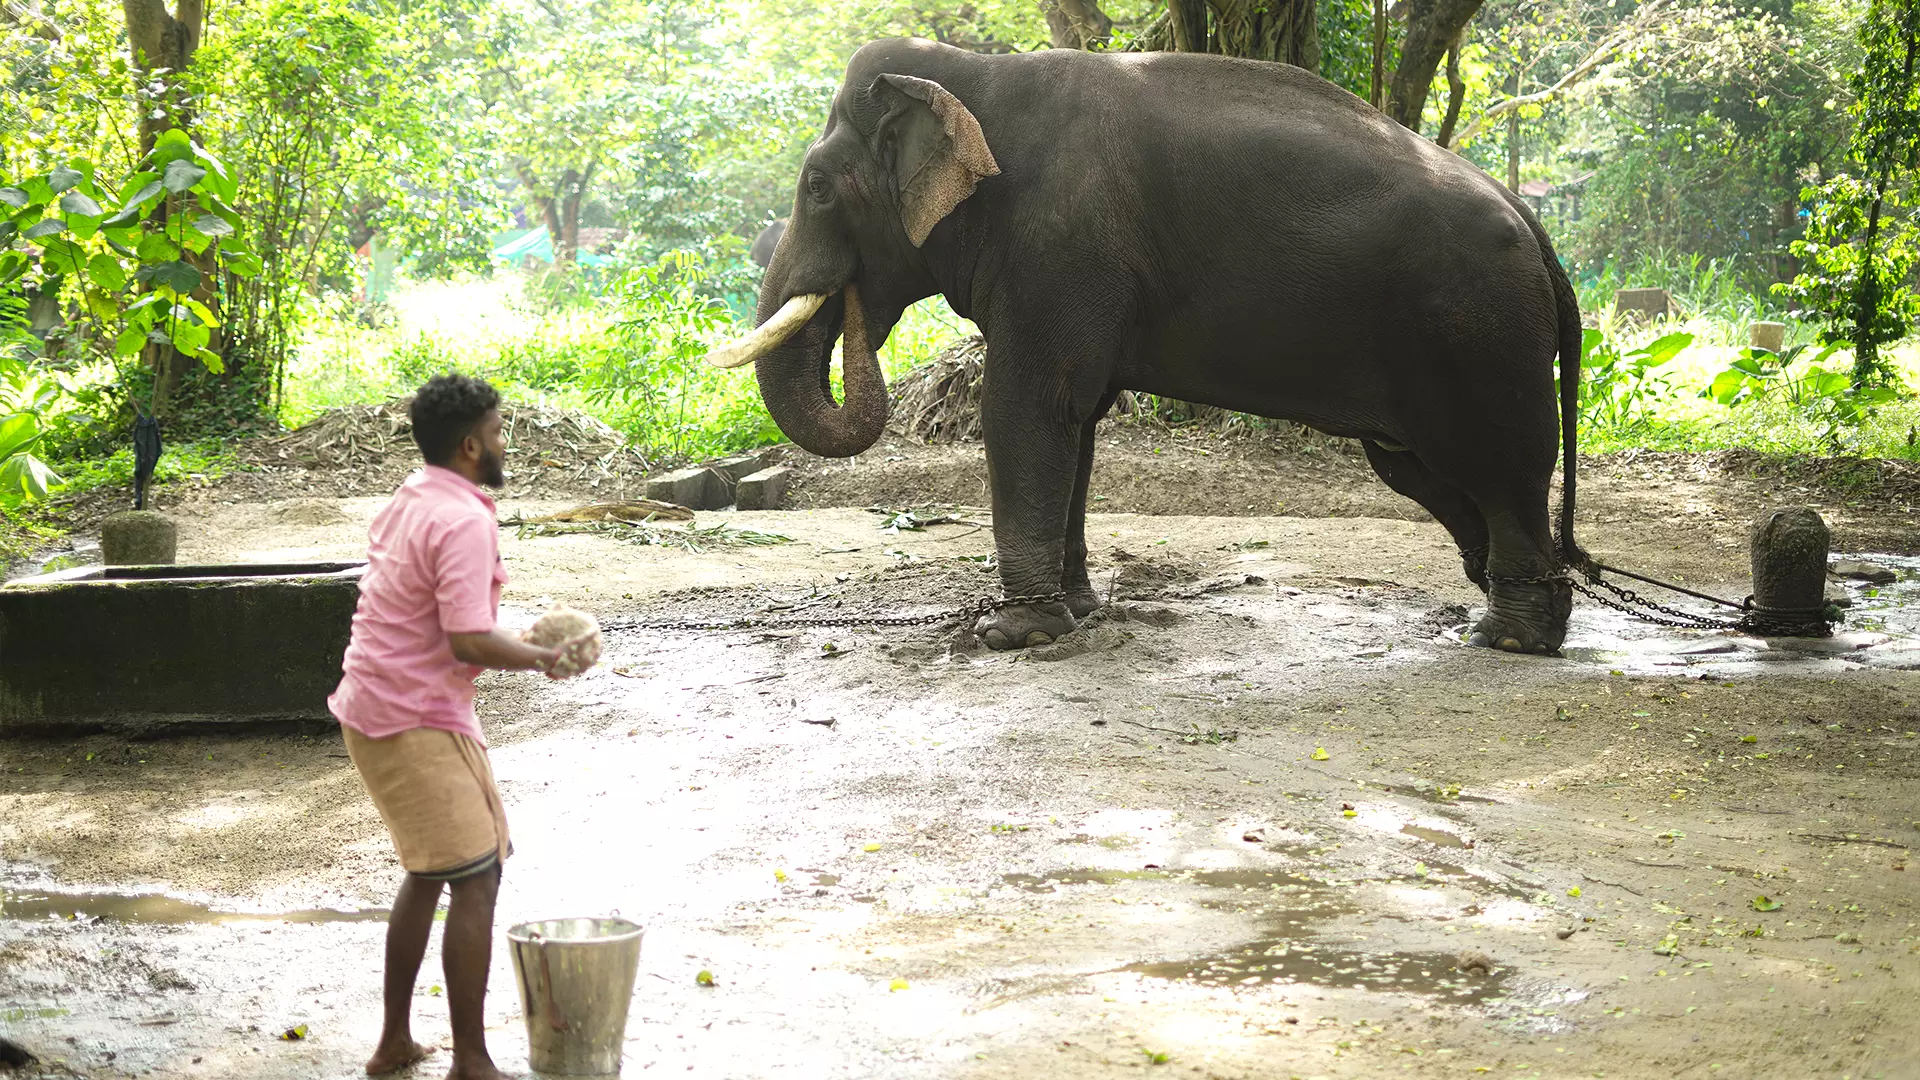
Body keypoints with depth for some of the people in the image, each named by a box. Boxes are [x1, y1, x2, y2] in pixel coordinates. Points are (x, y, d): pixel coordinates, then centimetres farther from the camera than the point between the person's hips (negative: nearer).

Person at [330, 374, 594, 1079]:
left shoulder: (405, 504, 12)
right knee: (476, 881, -5)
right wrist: (543, 660, -9)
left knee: (427, 874, 20)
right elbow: (470, 641, -25)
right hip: (418, 724, -10)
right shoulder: (464, 522, -18)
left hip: (371, 710, 10)